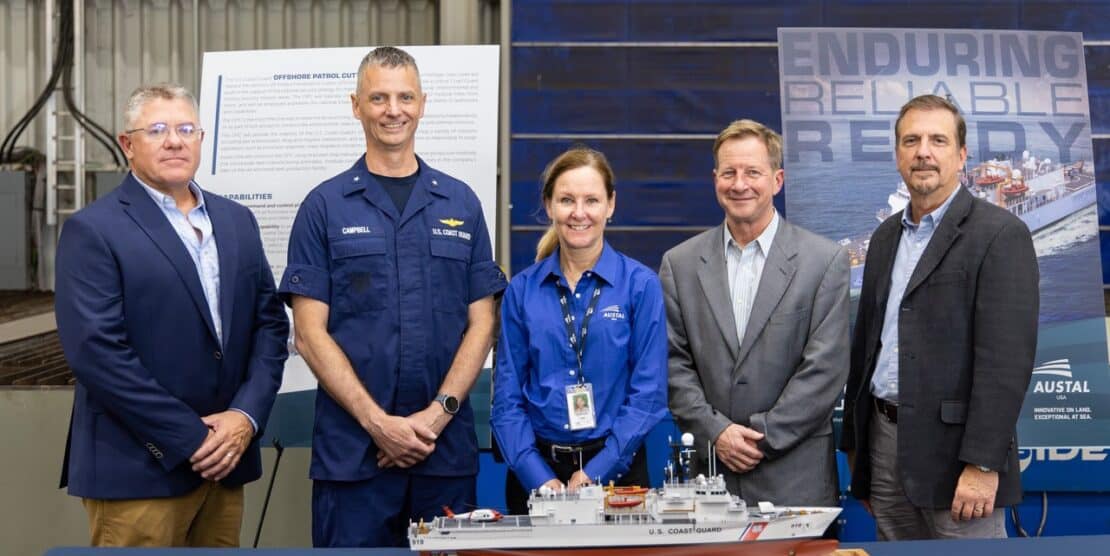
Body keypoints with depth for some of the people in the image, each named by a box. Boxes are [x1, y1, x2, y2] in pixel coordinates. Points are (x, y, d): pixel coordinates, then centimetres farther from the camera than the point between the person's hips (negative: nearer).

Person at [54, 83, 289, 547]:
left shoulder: (238, 221, 11)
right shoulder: (92, 230, -6)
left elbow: (270, 323, 10)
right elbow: (97, 351, -14)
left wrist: (247, 415, -6)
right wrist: (191, 439, -15)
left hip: (225, 461, 5)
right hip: (137, 471, -5)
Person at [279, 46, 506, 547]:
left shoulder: (461, 204, 7)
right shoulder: (325, 206, 2)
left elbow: (481, 323, 4)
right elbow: (310, 334, -4)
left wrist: (439, 413, -8)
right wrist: (377, 421, -12)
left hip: (447, 447, 2)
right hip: (351, 449, -1)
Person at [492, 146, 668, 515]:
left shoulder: (640, 285, -3)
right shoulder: (522, 290, 2)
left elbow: (649, 393, -7)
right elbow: (507, 398, 0)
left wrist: (594, 473, -13)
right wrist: (540, 479, -12)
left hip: (616, 468, -1)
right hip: (536, 471, 1)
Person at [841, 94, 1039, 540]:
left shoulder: (1000, 234, -8)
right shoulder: (885, 236, 14)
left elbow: (1006, 357, -15)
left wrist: (982, 464, -19)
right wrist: (854, 445, 16)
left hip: (953, 447, -6)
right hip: (884, 439, 6)